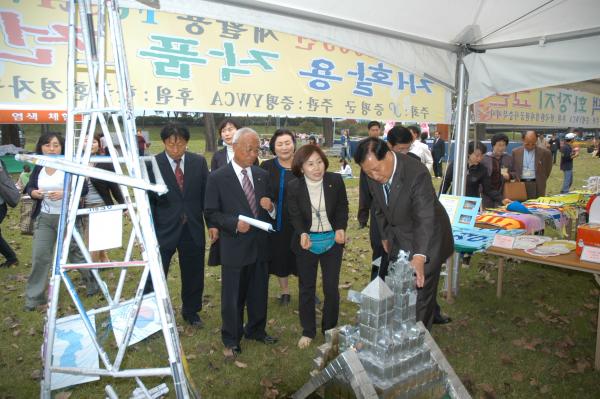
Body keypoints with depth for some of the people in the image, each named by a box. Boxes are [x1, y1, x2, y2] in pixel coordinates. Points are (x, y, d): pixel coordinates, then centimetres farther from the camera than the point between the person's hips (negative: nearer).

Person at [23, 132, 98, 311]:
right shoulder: (38, 167, 4)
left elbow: (83, 189, -12)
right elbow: (29, 186, 14)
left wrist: (64, 193, -27)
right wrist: (33, 192, -9)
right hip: (43, 218, 4)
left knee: (75, 253, 9)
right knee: (39, 256, 1)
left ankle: (93, 282, 31)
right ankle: (34, 296, 13)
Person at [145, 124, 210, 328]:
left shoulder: (199, 162, -1)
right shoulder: (152, 164, -7)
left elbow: (206, 194, 4)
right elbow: (148, 200, -5)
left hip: (193, 229, 3)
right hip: (163, 229, -2)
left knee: (193, 275, 15)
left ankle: (191, 311, 36)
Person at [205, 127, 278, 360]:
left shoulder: (263, 175, 6)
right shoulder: (217, 177, -8)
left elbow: (271, 211, 13)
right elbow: (211, 213, -7)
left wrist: (270, 208, -11)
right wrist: (234, 223, -21)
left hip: (260, 245, 5)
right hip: (234, 247, -4)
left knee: (259, 293, 18)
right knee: (233, 297, 8)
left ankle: (256, 330, 40)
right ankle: (231, 340, 28)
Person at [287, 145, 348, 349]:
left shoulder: (336, 181, -13)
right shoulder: (294, 187, -14)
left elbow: (342, 208, -1)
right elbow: (295, 216, -7)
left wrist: (341, 229, -17)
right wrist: (302, 234, -26)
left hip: (332, 240, 0)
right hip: (306, 241, 0)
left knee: (331, 288, 9)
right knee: (306, 288, 13)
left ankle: (330, 329, 31)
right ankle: (308, 331, 31)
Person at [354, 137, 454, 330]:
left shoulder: (416, 174, -32)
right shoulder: (374, 175, -12)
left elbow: (425, 218, -37)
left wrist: (420, 257, -48)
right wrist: (385, 236, 13)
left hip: (425, 241, -6)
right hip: (399, 240, 6)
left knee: (421, 294, 2)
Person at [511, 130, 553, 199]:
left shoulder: (545, 153, 1)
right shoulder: (516, 152, 5)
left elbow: (548, 169, 11)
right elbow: (512, 169, 12)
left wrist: (541, 181, 8)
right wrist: (516, 179, -1)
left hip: (537, 187, -1)